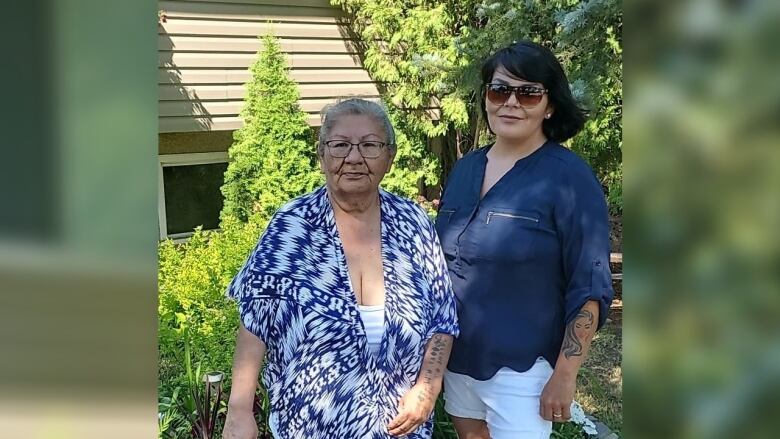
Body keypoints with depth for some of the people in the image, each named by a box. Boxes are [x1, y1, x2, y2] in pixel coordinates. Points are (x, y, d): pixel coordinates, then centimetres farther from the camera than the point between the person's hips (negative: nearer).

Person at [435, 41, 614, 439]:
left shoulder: (568, 177, -14)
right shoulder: (464, 168, 4)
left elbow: (588, 289, -14)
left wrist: (564, 376, -16)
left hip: (521, 368, -6)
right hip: (456, 357, 6)